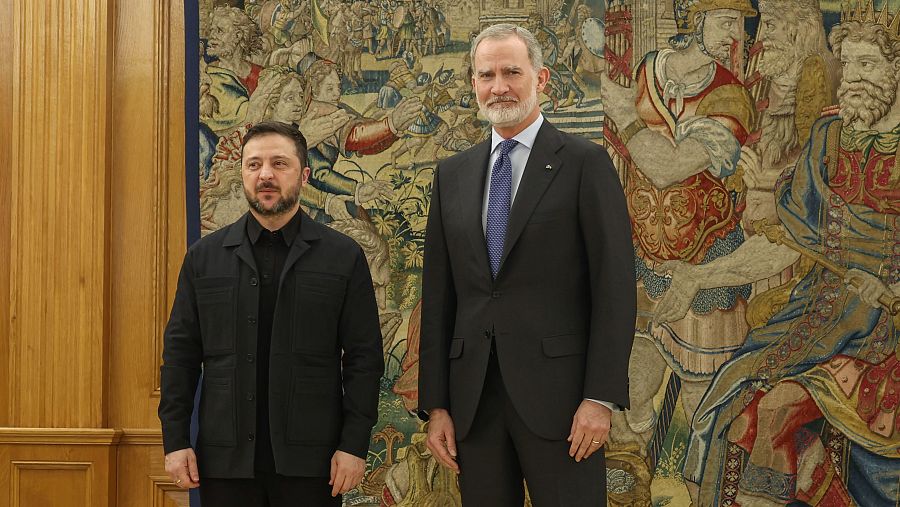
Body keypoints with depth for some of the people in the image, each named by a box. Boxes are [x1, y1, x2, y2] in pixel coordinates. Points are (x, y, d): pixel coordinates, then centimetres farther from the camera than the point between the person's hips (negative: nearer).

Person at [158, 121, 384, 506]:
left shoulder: (344, 257, 2)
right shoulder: (204, 257, 8)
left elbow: (363, 357, 0)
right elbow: (180, 354, 7)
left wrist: (354, 445, -6)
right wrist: (175, 440, 1)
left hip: (310, 459, -1)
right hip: (225, 458, 2)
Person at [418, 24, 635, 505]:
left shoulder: (585, 163, -1)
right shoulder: (452, 174, 12)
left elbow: (614, 286, -6)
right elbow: (438, 295, 11)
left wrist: (600, 397, -12)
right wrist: (435, 404, 5)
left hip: (557, 393, -4)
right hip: (473, 398, 4)